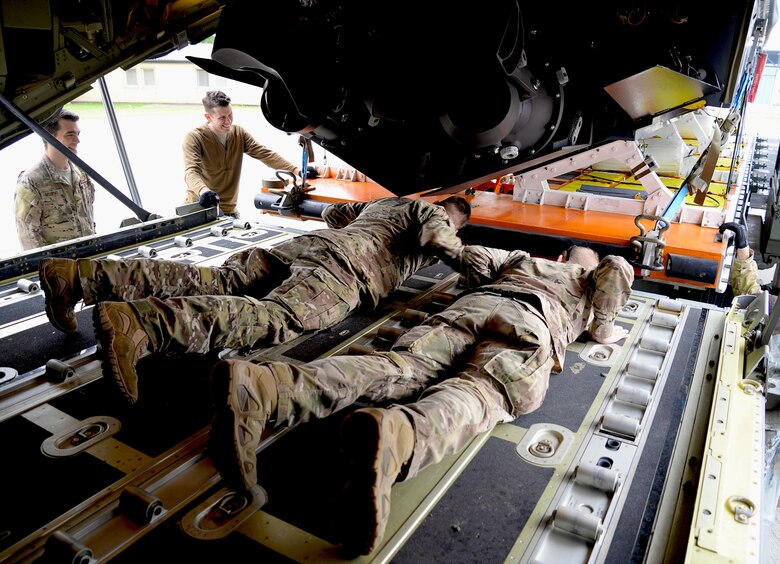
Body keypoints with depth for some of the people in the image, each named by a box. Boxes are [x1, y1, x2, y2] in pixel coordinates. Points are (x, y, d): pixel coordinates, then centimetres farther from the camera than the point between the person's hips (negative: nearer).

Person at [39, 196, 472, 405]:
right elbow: (436, 237, -5)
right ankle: (135, 323, -55)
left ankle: (82, 276, -15)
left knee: (213, 281, -6)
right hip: (344, 264, -8)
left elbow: (333, 213, 51)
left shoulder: (384, 202, 43)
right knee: (279, 317, -33)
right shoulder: (432, 212, 21)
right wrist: (459, 251, 17)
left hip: (303, 244, 9)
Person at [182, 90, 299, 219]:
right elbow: (191, 171, -24)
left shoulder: (239, 133, 5)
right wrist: (203, 190, -48)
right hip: (200, 209, -4)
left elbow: (265, 154, -3)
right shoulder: (193, 138, -10)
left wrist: (296, 170, -18)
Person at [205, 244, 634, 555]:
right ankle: (391, 438, -66)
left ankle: (257, 386, -47)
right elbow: (617, 268, 15)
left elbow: (474, 252, 36)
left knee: (394, 369, -21)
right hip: (528, 324, -2)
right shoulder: (586, 282, 36)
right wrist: (602, 329, 26)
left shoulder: (522, 259, 45)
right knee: (473, 397, -30)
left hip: (470, 307, 3)